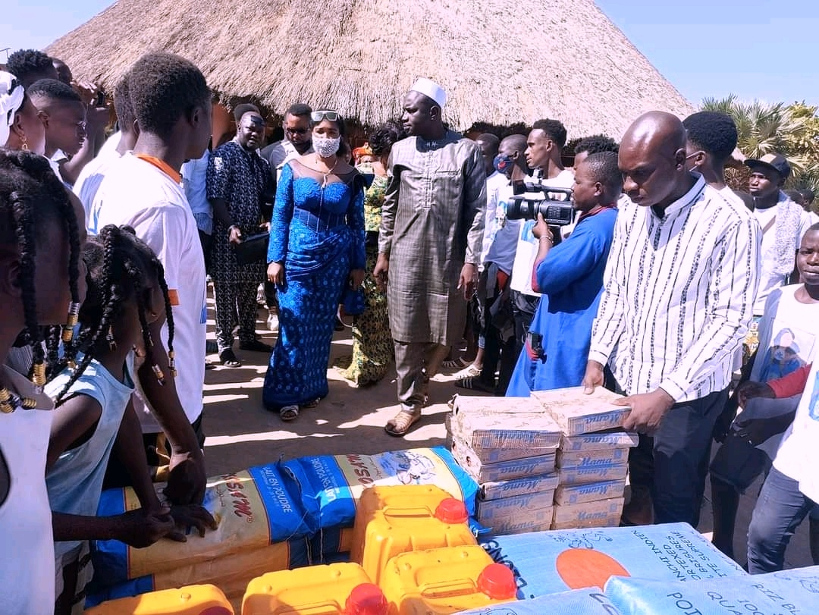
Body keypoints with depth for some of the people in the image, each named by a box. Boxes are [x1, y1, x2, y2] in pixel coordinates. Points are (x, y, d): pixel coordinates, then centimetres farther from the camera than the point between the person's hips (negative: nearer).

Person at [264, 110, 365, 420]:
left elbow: (357, 223, 5)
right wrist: (275, 259, -6)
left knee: (321, 324, 9)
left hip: (334, 258, 1)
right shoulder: (293, 168, -1)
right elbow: (280, 216, -1)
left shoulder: (351, 176, 1)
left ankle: (312, 387, 23)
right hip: (297, 254, -1)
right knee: (294, 325, -1)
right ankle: (287, 393, 10)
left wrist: (358, 265, 3)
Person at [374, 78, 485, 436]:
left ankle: (422, 380, 36)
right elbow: (390, 205, 12)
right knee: (405, 333, 4)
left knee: (445, 331, 7)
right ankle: (410, 403, 18)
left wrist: (471, 261, -9)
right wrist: (382, 253, 8)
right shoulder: (400, 150, 6)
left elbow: (478, 210, -4)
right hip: (405, 256, 2)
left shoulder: (467, 151, -3)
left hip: (448, 258, -2)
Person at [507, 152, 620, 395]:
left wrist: (544, 237, -6)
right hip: (570, 339, 10)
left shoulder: (595, 228, -22)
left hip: (566, 346, -10)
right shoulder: (610, 222, 11)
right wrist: (555, 237, 6)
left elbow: (542, 278, -21)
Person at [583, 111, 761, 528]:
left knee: (674, 510, 8)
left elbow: (730, 320, -15)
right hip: (626, 383, 5)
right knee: (625, 498, 16)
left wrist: (666, 393, -20)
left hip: (686, 396, -5)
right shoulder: (630, 213, 3)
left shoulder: (730, 223, -15)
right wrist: (597, 357, 0)